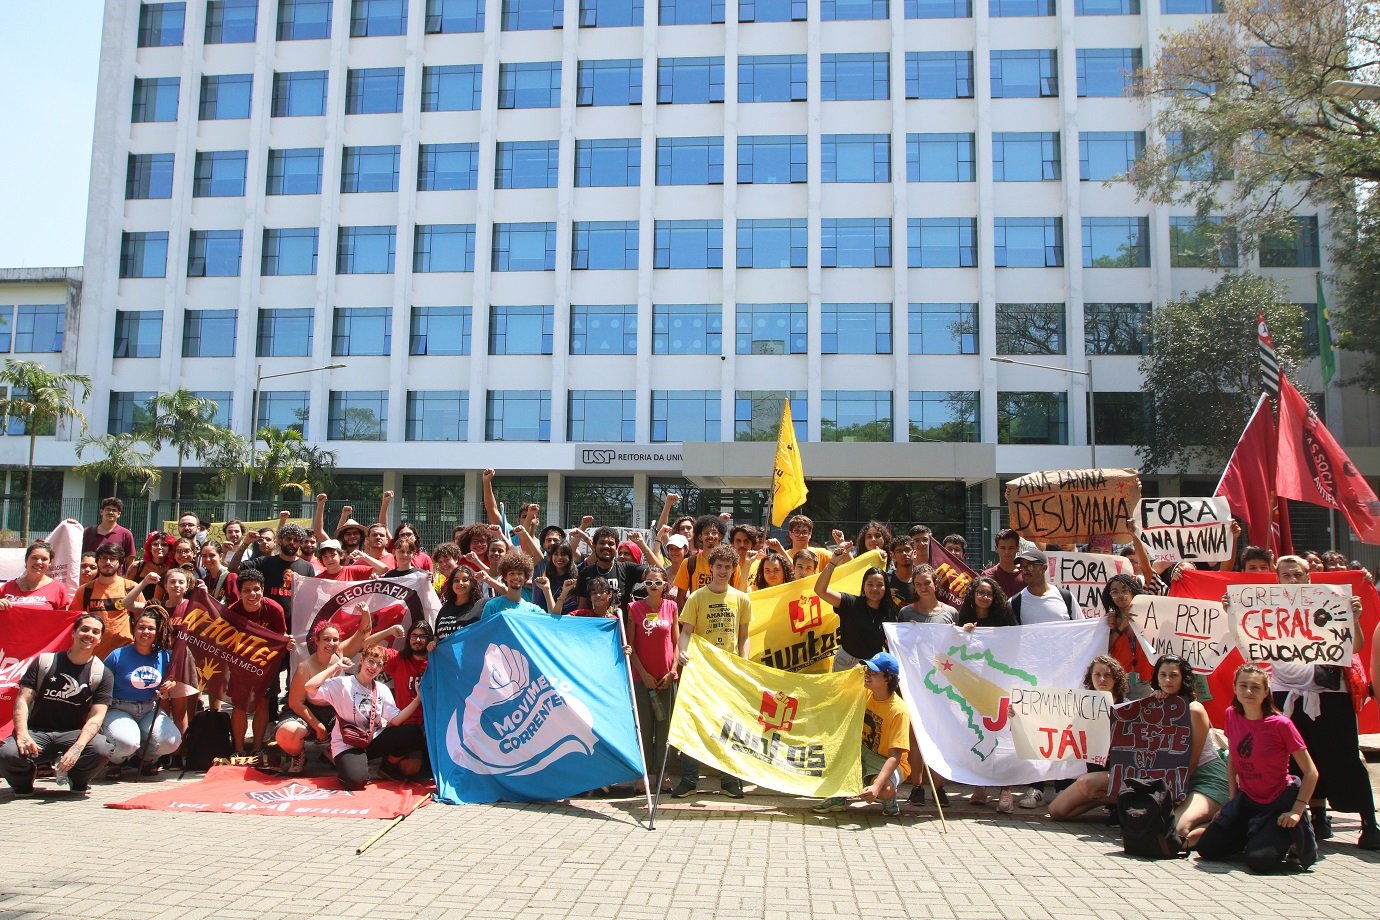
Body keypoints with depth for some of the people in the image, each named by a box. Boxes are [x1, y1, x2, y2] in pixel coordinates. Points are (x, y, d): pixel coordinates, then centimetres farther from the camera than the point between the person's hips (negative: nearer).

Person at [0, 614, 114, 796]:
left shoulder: (102, 674, 1)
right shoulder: (44, 661, 4)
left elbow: (96, 717, -9)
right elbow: (22, 700, -2)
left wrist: (77, 747, -28)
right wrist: (22, 735, -21)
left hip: (74, 734, 0)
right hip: (37, 732, 0)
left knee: (101, 748, -32)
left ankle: (77, 778, 4)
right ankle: (24, 777, 5)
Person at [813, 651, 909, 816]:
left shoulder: (898, 710, -25)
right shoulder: (865, 694, -7)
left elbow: (895, 756, -29)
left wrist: (876, 787, -41)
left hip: (887, 762, -6)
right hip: (863, 752, 6)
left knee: (884, 790, -37)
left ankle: (890, 799, 2)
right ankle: (839, 798, -5)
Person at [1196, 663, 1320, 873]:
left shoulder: (1281, 724, -19)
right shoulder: (1232, 716, -3)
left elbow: (1311, 773, -14)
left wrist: (1297, 811, -20)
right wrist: (1231, 801, 8)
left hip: (1279, 804, -5)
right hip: (1247, 800, 5)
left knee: (1260, 860, -23)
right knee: (1206, 848, -1)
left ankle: (1294, 835, 7)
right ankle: (1256, 833, 21)